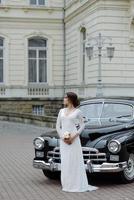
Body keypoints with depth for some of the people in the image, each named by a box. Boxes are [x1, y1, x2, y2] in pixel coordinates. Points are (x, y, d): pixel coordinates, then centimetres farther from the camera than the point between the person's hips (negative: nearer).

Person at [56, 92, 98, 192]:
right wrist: (62, 137, -6)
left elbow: (82, 125, -1)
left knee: (75, 161, -3)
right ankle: (66, 184, 10)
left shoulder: (78, 112, 0)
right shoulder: (61, 111, 11)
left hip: (74, 139, -4)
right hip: (63, 140, 4)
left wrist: (74, 136, -14)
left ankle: (77, 184, 2)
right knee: (65, 162, 4)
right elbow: (58, 126, 10)